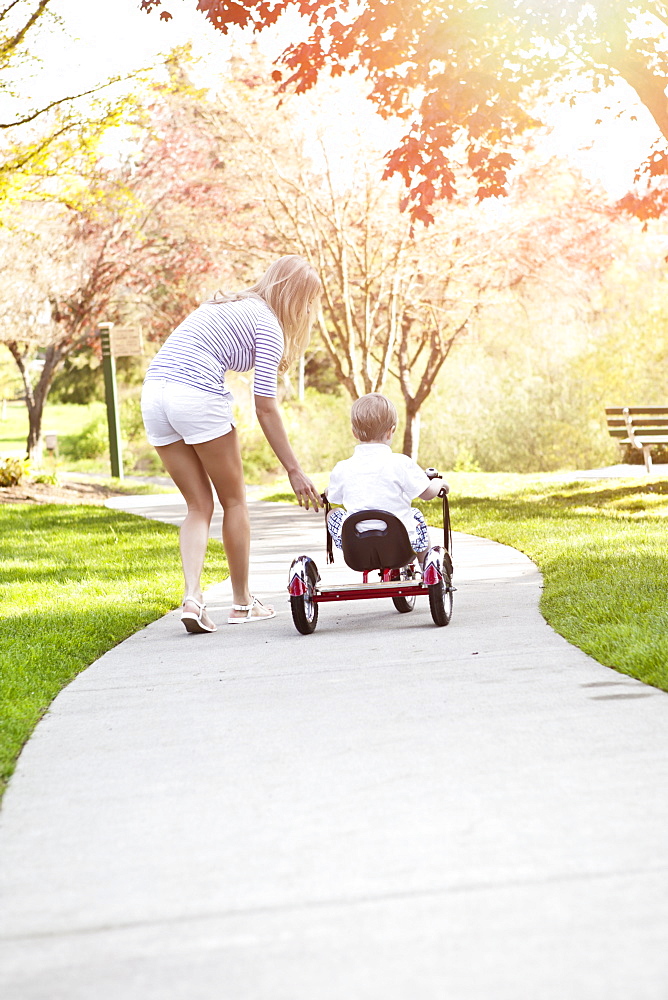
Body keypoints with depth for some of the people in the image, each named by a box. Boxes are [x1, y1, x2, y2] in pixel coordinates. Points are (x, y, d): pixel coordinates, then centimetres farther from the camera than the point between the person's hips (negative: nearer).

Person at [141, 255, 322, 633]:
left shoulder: (229, 306, 25)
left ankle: (192, 596, -6)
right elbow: (266, 407, -5)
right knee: (234, 501, 10)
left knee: (200, 505, 12)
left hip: (153, 393, 7)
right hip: (198, 399, -7)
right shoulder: (268, 323, 0)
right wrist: (294, 470, -1)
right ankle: (242, 602, 18)